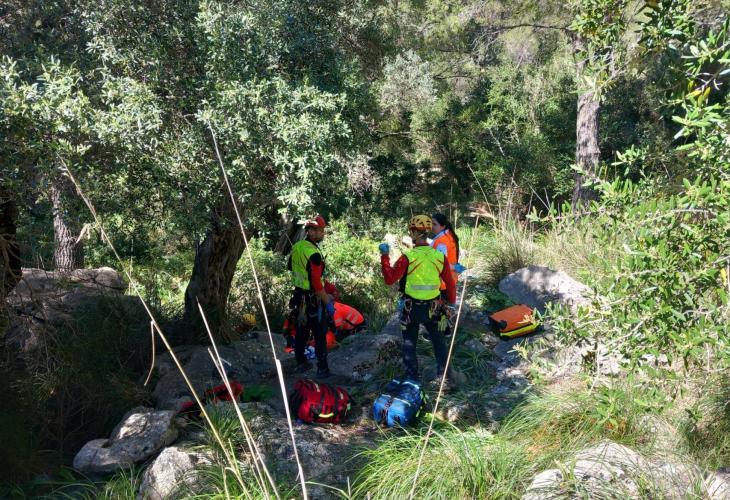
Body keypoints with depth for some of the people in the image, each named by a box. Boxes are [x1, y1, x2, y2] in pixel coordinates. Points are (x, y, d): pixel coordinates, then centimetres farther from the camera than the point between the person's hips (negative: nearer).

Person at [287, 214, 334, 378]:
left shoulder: (296, 247, 3)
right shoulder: (313, 253, -25)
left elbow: (290, 267, 19)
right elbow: (317, 284, -26)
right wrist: (328, 303, -20)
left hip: (299, 296, 8)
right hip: (313, 300, -8)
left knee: (301, 331, 18)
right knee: (320, 336, 2)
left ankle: (301, 364, 29)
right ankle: (322, 369, 8)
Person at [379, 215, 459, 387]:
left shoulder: (408, 257, -18)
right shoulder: (440, 256, -6)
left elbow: (389, 279, -13)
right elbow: (450, 283, 2)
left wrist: (384, 256, -5)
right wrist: (451, 303, 17)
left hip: (411, 307, -3)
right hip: (432, 307, 3)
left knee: (409, 342, 13)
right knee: (437, 339, 21)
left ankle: (412, 376, 17)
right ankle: (444, 371, 26)